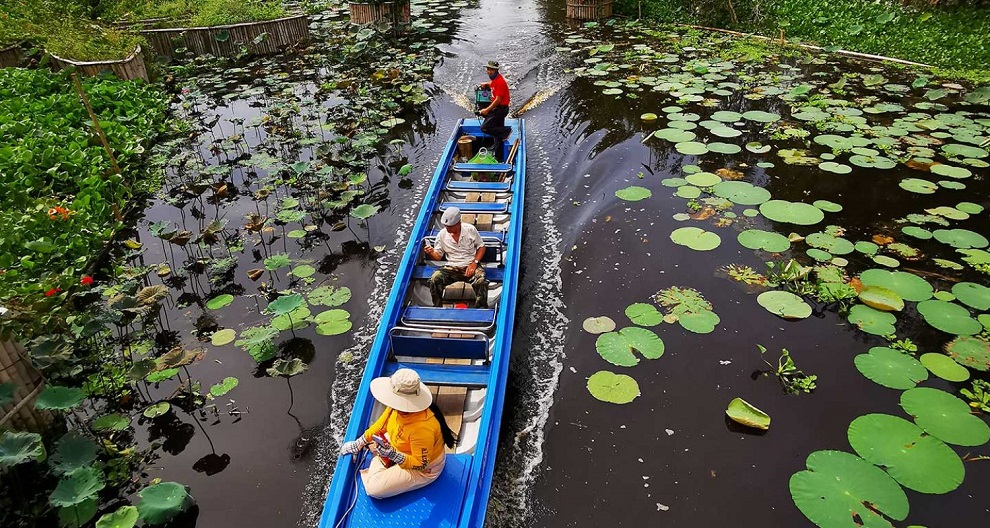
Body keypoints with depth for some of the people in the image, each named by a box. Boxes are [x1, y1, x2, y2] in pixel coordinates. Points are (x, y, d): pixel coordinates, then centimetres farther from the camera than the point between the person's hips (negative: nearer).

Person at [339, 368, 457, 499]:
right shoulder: (398, 406, -20)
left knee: (373, 489, -13)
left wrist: (394, 455, -41)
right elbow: (381, 424, 0)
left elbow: (421, 464, -30)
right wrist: (359, 443, 0)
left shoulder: (421, 428, -42)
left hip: (423, 469, -7)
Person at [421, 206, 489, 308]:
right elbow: (438, 256, 7)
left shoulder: (470, 229, -2)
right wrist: (431, 253, -17)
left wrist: (474, 263, -9)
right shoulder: (442, 235, 3)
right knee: (435, 278, -28)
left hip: (471, 266, -2)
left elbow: (481, 247, 6)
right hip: (452, 268, 2)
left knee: (480, 282, -35)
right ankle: (437, 308, -9)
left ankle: (481, 309, -14)